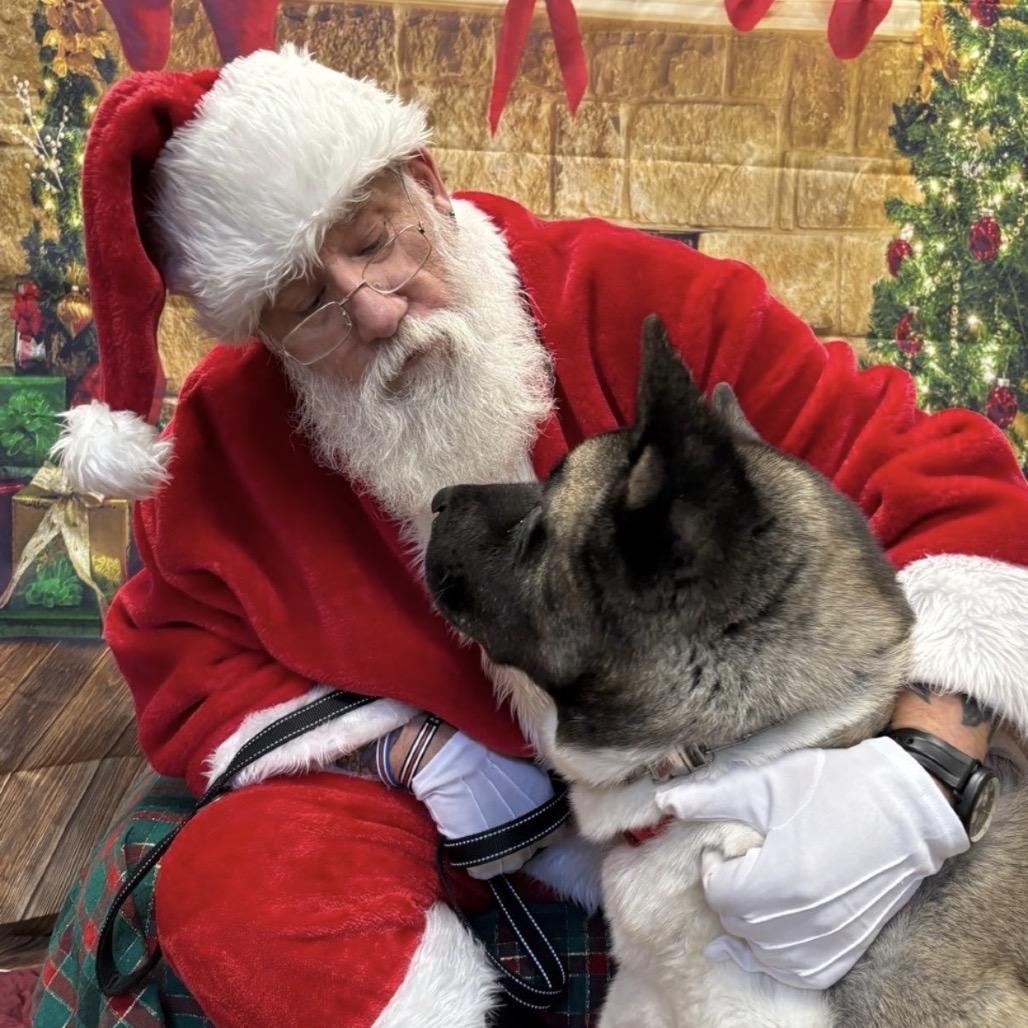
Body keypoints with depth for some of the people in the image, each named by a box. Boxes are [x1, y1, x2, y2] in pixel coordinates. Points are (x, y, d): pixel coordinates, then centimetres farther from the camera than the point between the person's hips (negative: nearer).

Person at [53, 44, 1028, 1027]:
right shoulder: (227, 438, -9)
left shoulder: (640, 301, -18)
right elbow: (187, 668, -1)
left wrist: (923, 762, -36)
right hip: (432, 811, 2)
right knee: (224, 886, -24)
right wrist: (424, 756, -16)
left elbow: (942, 485, -18)